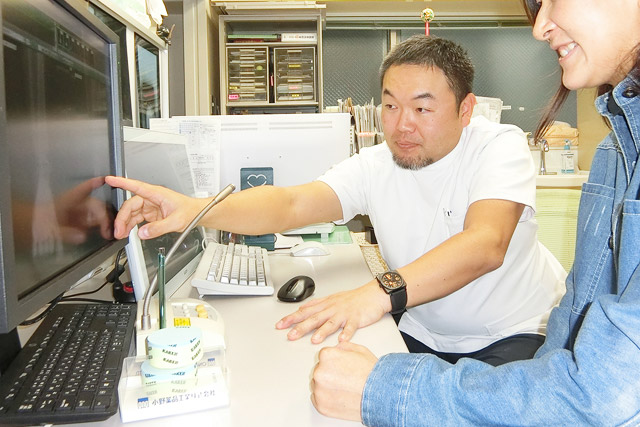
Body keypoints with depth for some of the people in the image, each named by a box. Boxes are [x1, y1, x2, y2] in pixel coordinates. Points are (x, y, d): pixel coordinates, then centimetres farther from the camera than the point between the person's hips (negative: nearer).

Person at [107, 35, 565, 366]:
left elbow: (485, 243, -34)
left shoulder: (501, 146, -16)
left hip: (516, 334, -2)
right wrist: (196, 208, -39)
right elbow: (292, 203, -20)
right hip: (424, 335, 3)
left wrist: (381, 292, -51)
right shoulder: (376, 165, -7)